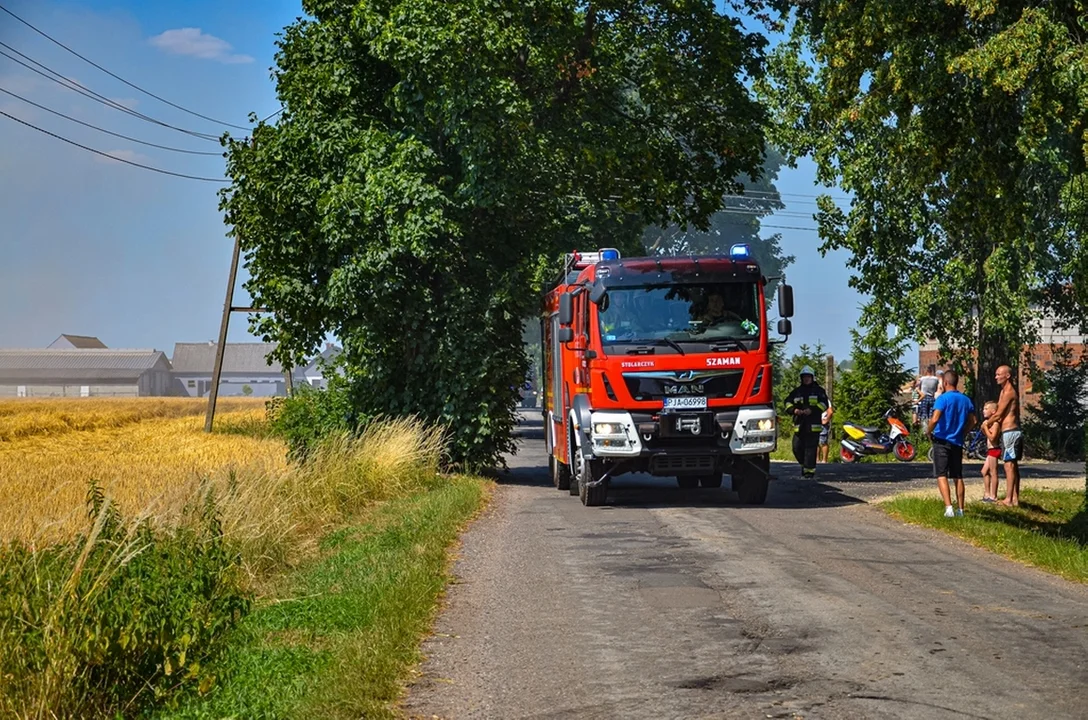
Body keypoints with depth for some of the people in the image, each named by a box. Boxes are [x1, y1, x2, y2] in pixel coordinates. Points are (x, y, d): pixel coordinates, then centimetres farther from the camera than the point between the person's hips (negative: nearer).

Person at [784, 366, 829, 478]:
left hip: (813, 425, -4)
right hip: (799, 424, 4)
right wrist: (793, 410, -9)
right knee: (797, 447, 3)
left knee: (810, 448, -7)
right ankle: (804, 464, 24)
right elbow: (788, 402, 12)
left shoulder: (818, 391, 7)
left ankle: (809, 470, -5)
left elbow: (824, 404, -3)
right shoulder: (797, 391, 16)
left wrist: (812, 410, -17)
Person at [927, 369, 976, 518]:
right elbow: (972, 421, 11)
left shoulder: (943, 398, -12)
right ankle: (960, 509, 12)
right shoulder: (966, 400, 7)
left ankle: (948, 507, -19)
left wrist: (929, 432, -5)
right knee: (958, 477, 12)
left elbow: (935, 419, -22)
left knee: (941, 476, -6)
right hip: (958, 442, 6)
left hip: (942, 441, -6)